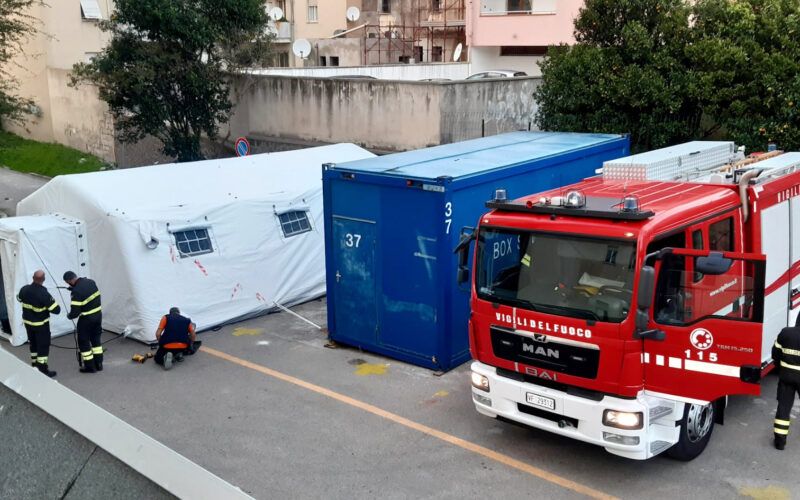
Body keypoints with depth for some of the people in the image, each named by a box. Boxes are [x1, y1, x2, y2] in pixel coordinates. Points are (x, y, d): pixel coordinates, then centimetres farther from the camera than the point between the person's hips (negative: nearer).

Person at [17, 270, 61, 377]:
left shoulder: (24, 289, -11)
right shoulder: (44, 294, -30)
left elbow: (19, 298, 14)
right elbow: (56, 310, -26)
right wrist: (52, 301, -8)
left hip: (27, 322, 7)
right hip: (40, 324, -7)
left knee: (33, 344, 23)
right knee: (43, 346, 5)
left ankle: (34, 365, 36)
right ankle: (43, 370, 10)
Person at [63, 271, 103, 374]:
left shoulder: (76, 292, -26)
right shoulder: (91, 282, -4)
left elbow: (75, 312, -23)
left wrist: (69, 316, -1)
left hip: (86, 319, -7)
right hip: (98, 315, 7)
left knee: (84, 342, 11)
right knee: (96, 339, 21)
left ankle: (90, 367, 19)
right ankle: (98, 364, 28)